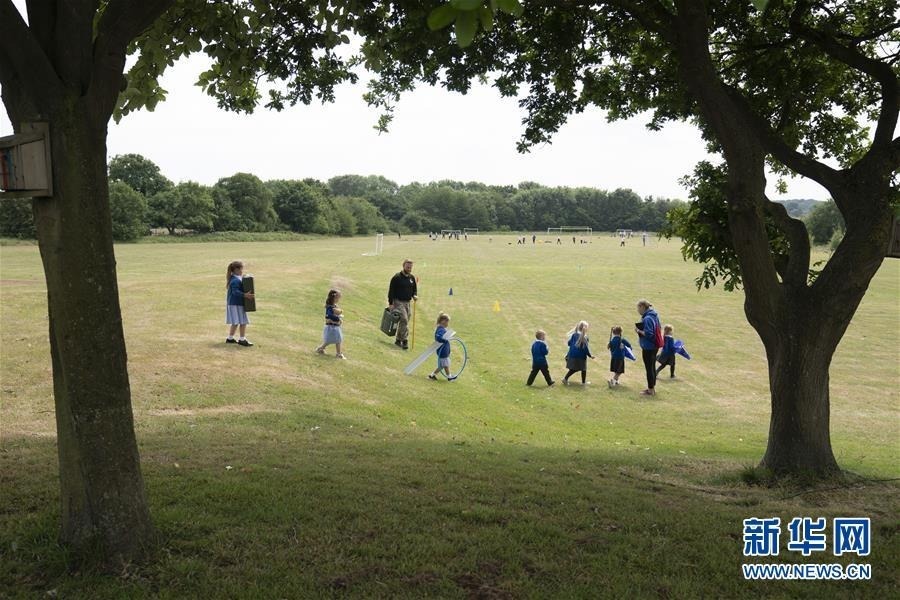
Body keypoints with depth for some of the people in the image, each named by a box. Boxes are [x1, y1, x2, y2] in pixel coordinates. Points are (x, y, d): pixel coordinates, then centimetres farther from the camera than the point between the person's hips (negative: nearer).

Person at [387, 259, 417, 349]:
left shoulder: (412, 278, 10)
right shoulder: (397, 277, -9)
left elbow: (414, 289, 21)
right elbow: (391, 291, -9)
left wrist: (414, 295, -1)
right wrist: (391, 303, -13)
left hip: (407, 303, 6)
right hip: (398, 302, -6)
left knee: (404, 322, 9)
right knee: (404, 320, -17)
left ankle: (398, 340, 22)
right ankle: (405, 341, -15)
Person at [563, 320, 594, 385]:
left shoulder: (574, 334, -1)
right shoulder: (584, 337, -17)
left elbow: (569, 343, 7)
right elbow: (585, 348, -14)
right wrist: (590, 355, -2)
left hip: (572, 355, 6)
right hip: (581, 356, -6)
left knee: (573, 369, 15)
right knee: (583, 369, 11)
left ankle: (565, 379, 8)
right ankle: (583, 382, 19)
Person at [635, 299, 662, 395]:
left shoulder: (647, 319, -22)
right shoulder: (654, 315, 8)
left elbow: (648, 334, -27)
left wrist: (639, 330, -13)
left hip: (648, 347, -10)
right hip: (654, 346, 10)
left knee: (649, 368, 1)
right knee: (652, 367, 18)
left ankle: (650, 390, 11)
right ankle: (652, 388, 28)